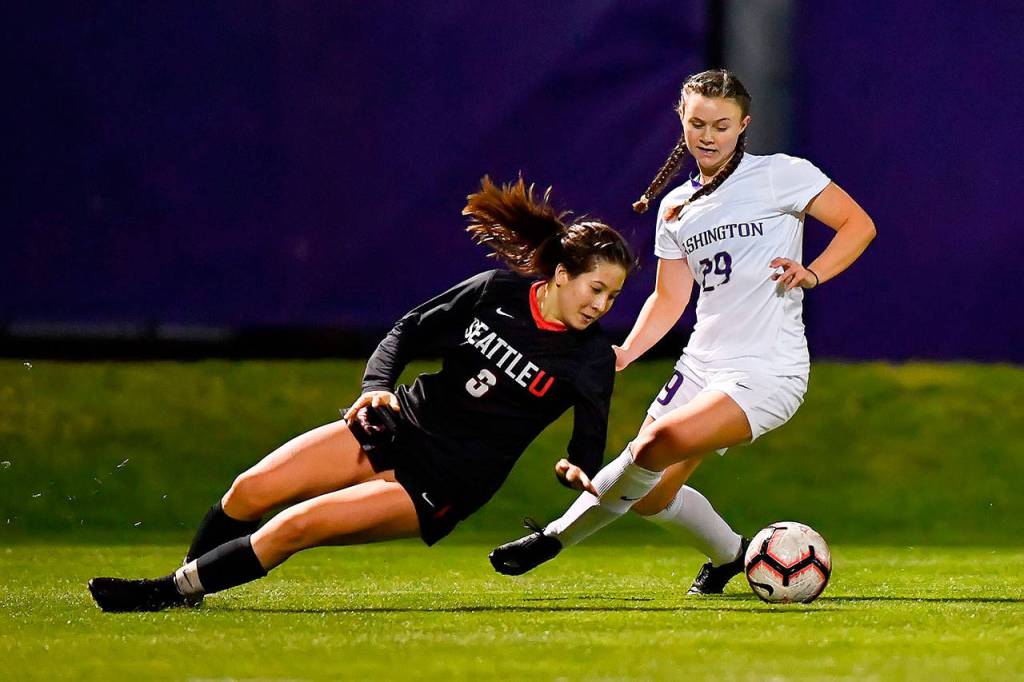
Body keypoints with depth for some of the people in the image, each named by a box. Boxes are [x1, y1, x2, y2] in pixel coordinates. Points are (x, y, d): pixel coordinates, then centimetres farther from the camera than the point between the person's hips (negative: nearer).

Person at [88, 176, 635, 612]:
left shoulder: (592, 358, -9)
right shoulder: (500, 291, -3)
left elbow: (589, 447, -4)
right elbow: (408, 332, 5)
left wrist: (577, 471, -27)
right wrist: (378, 385, -13)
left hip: (443, 488, -4)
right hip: (398, 425, 4)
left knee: (297, 525, -20)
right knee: (250, 491, -9)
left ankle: (168, 593, -9)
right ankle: (183, 580, 14)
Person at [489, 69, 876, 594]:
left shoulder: (781, 174, -3)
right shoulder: (677, 207, 14)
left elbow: (858, 224, -3)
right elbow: (668, 299, 14)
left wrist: (812, 273, -19)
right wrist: (622, 354, -2)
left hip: (767, 372, -7)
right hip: (701, 365, 7)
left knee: (660, 442, -28)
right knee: (651, 497, 5)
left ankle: (558, 535, -11)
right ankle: (730, 554, 33)